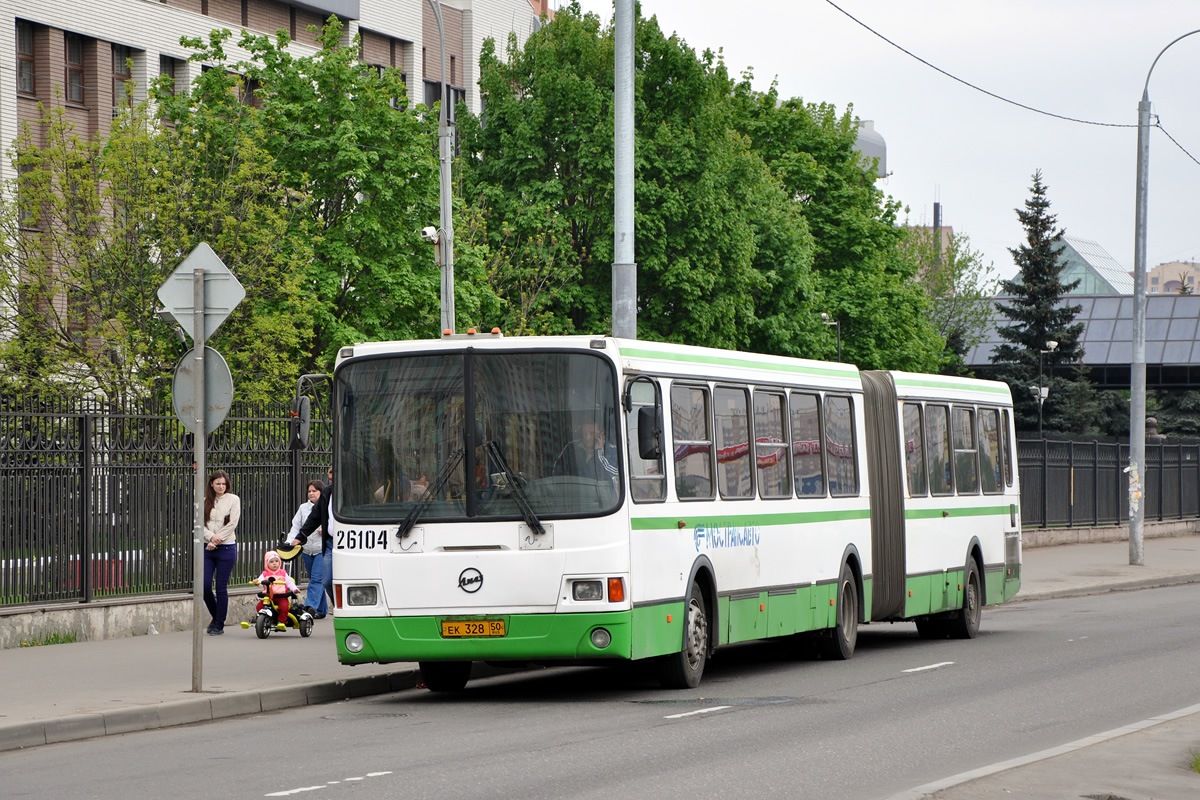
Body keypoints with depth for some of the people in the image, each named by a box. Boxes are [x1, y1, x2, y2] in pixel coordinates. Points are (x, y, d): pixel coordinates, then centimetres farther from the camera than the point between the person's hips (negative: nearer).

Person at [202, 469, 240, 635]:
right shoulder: (205, 501, 9)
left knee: (221, 588, -2)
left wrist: (215, 542, -11)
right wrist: (211, 536, -16)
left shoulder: (233, 499, 1)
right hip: (207, 548, 3)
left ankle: (219, 625, 8)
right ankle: (216, 617, 20)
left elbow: (232, 524, -6)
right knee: (204, 585, -4)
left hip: (226, 548, -3)